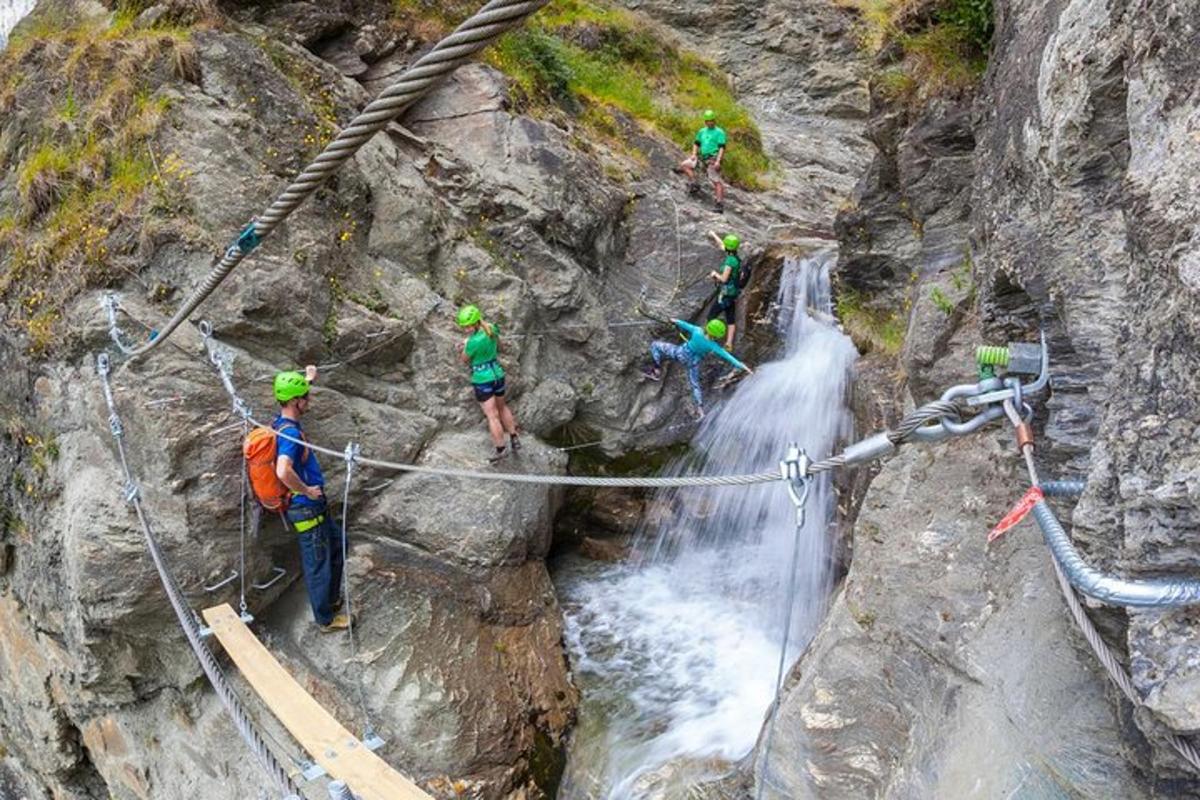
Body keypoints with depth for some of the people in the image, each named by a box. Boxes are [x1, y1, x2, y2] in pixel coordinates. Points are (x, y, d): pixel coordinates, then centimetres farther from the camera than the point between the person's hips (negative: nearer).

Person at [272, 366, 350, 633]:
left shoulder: (284, 422, 3)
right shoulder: (290, 433, -27)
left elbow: (295, 395, 29)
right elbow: (283, 471, -42)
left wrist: (308, 380, 28)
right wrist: (306, 491, -28)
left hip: (315, 505, 10)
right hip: (306, 509, -10)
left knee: (337, 544, 25)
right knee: (318, 563, 6)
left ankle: (332, 598, 41)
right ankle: (326, 619, 22)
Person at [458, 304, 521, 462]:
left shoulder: (473, 341, -27)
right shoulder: (492, 329, -4)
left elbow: (464, 360, -11)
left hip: (482, 379, -7)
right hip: (497, 373, 7)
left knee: (492, 415, 3)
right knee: (501, 406, 25)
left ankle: (501, 449, 10)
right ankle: (514, 440, 30)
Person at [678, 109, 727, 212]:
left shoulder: (719, 132, 0)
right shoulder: (702, 131, 19)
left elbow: (722, 148, -8)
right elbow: (696, 143, 21)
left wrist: (718, 161, -19)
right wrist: (694, 154, 2)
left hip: (713, 159, -6)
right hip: (702, 157, 6)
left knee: (716, 181, -11)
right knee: (684, 165, -5)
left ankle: (720, 204, -13)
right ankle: (694, 184, -6)